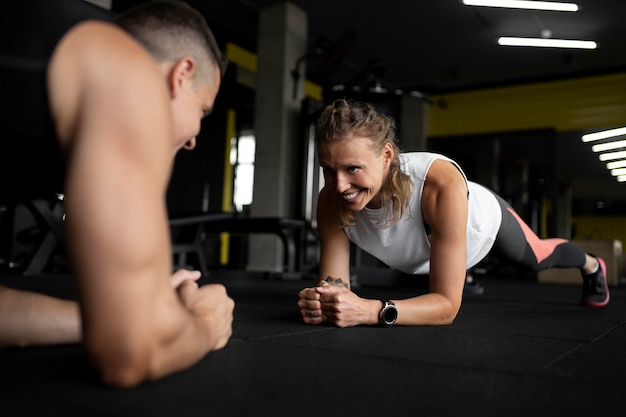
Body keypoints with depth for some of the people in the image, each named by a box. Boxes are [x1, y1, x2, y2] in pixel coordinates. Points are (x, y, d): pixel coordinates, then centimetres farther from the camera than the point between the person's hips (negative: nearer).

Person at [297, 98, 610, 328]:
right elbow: (333, 284, -32)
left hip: (482, 219, -3)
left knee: (537, 259, 27)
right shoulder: (331, 200, -37)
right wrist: (320, 301, -56)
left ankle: (591, 265, 65)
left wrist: (371, 311, -61)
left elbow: (447, 305, -46)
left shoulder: (442, 186, -49)